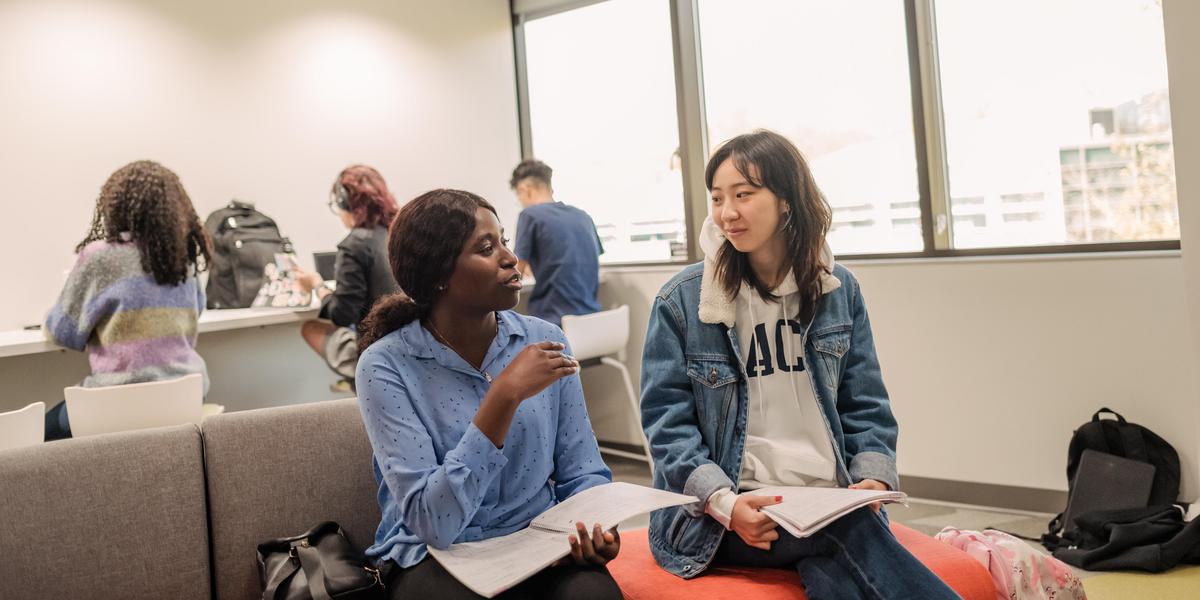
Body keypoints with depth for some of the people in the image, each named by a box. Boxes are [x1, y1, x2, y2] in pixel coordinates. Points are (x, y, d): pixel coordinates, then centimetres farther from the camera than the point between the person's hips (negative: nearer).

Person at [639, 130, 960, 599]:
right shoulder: (681, 301, -2)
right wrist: (725, 503, -20)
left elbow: (865, 406, 11)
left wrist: (874, 478, -8)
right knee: (848, 537, -30)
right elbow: (667, 419, -5)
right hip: (723, 519, -2)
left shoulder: (838, 290, 9)